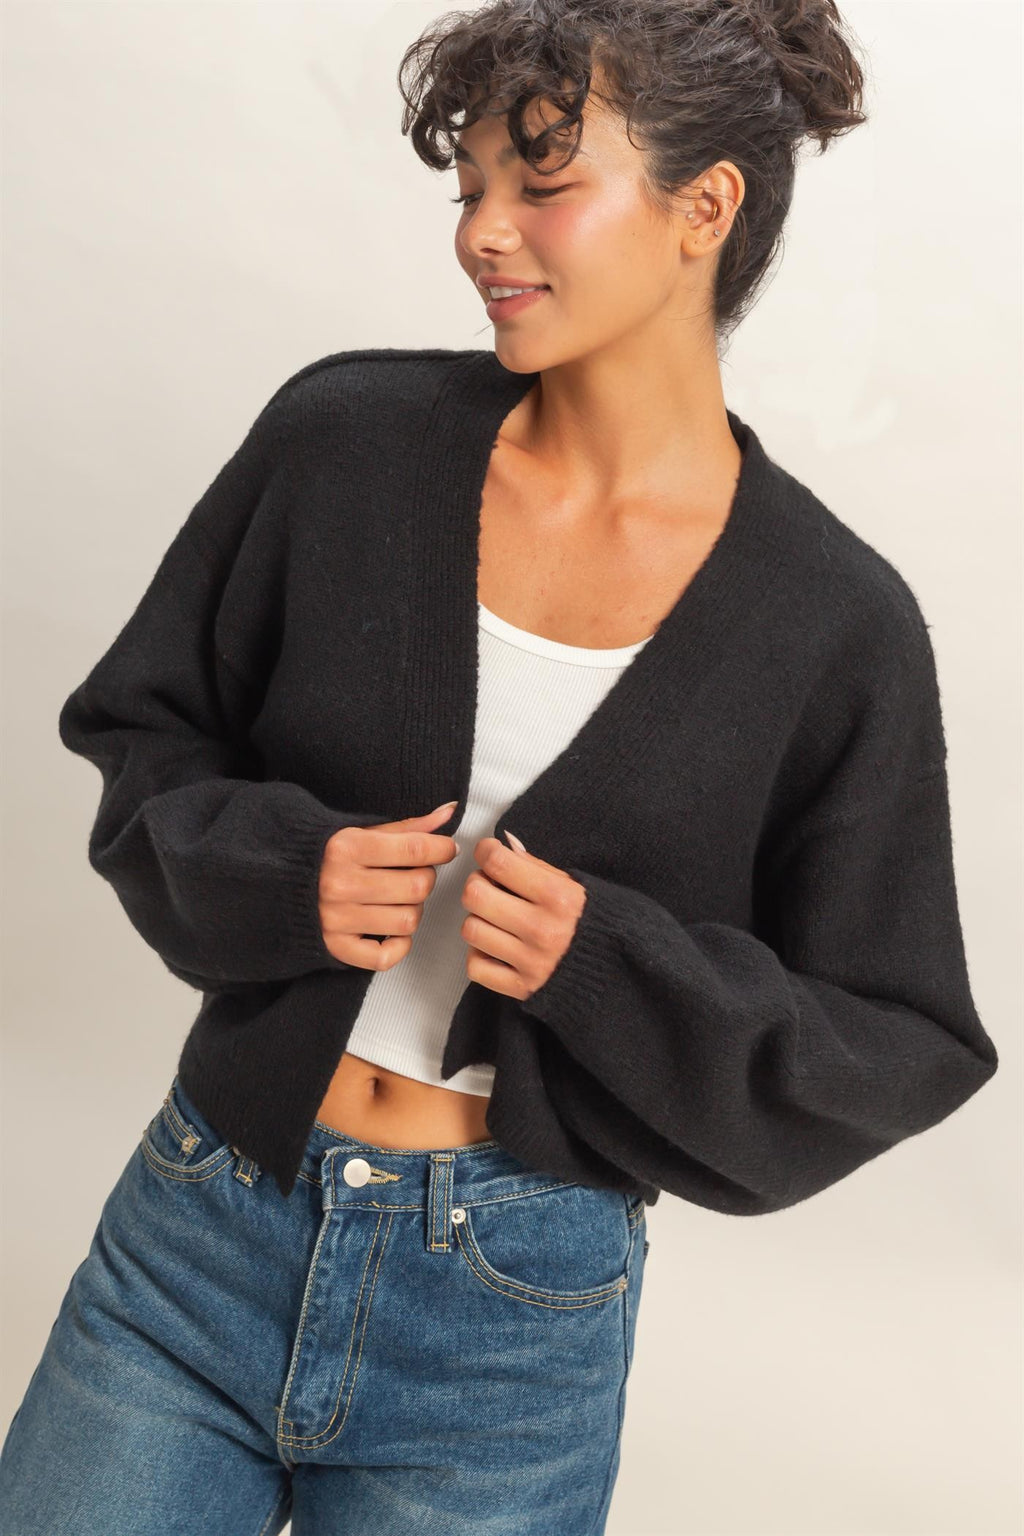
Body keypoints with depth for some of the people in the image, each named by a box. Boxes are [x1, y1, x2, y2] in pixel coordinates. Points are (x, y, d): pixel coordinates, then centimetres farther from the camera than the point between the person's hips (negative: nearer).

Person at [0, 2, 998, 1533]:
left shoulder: (837, 628, -9)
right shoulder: (345, 436, -4)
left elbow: (896, 1053, -3)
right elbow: (140, 735, 6)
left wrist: (604, 961, -19)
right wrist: (283, 872, -14)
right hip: (204, 1230, 2)